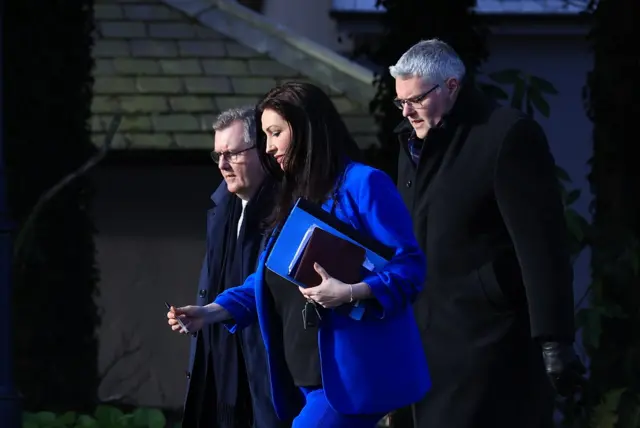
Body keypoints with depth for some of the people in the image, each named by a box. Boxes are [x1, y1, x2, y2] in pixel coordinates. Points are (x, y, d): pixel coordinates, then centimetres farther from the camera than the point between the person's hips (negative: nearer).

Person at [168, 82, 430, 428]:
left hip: (350, 375, -9)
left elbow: (409, 264, -13)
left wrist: (351, 294, -28)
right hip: (307, 379, 9)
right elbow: (270, 281, 22)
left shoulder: (363, 184, -8)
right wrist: (211, 312, 10)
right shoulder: (296, 198, 19)